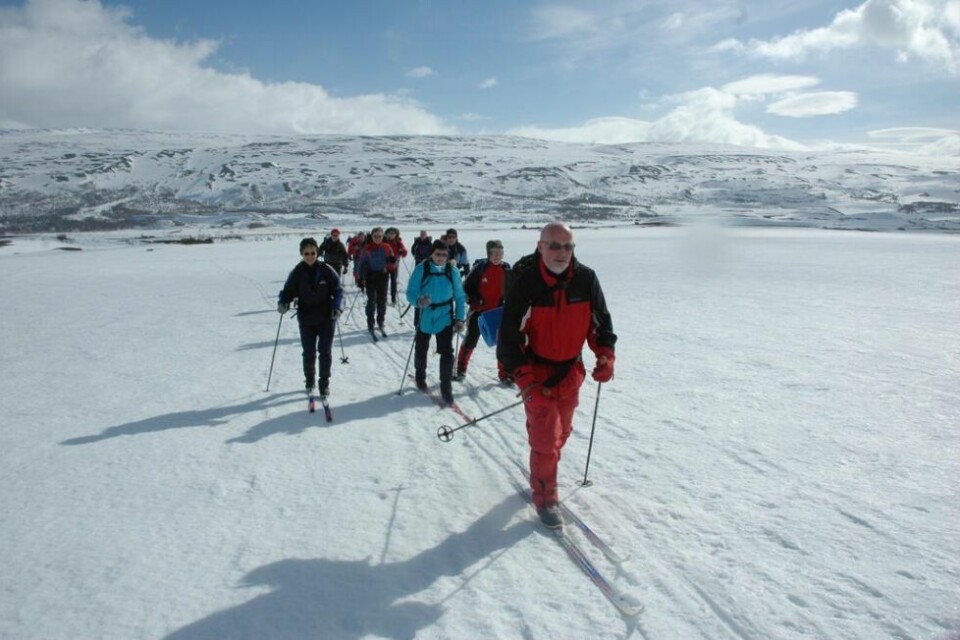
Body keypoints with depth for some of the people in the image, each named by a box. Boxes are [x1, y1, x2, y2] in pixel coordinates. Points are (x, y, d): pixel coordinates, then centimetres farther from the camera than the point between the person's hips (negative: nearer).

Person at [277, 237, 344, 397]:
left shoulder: (326, 270, -7)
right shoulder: (297, 272, -4)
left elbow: (338, 290, -4)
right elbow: (288, 291, 0)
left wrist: (337, 306, -19)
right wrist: (283, 303, -20)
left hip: (326, 318, -1)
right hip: (306, 319, 1)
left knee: (325, 352, 2)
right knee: (308, 353, 10)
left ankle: (324, 383, 16)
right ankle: (309, 381, 32)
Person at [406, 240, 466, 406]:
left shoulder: (452, 272, -5)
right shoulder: (421, 269, -10)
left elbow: (459, 297, 3)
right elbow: (410, 292, -10)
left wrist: (460, 318, -1)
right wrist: (418, 301, -32)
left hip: (445, 318, 0)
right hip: (425, 317, 0)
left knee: (447, 353, -8)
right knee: (421, 350, 17)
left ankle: (446, 388, 4)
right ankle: (420, 376, 44)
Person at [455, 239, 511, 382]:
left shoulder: (506, 269, -2)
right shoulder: (480, 267, -11)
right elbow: (467, 286, -4)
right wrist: (475, 302, -12)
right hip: (479, 311, -3)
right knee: (470, 341, 6)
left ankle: (504, 374, 14)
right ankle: (461, 370, 21)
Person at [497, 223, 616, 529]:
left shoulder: (586, 279, -10)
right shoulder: (525, 282, -20)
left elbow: (601, 319, 5)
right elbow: (508, 336, -17)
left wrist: (605, 354, -9)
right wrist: (525, 379, -24)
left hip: (571, 371, 4)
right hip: (537, 374, -4)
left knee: (561, 432, 20)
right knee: (545, 440, -2)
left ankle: (543, 472, 45)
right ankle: (544, 498, 18)